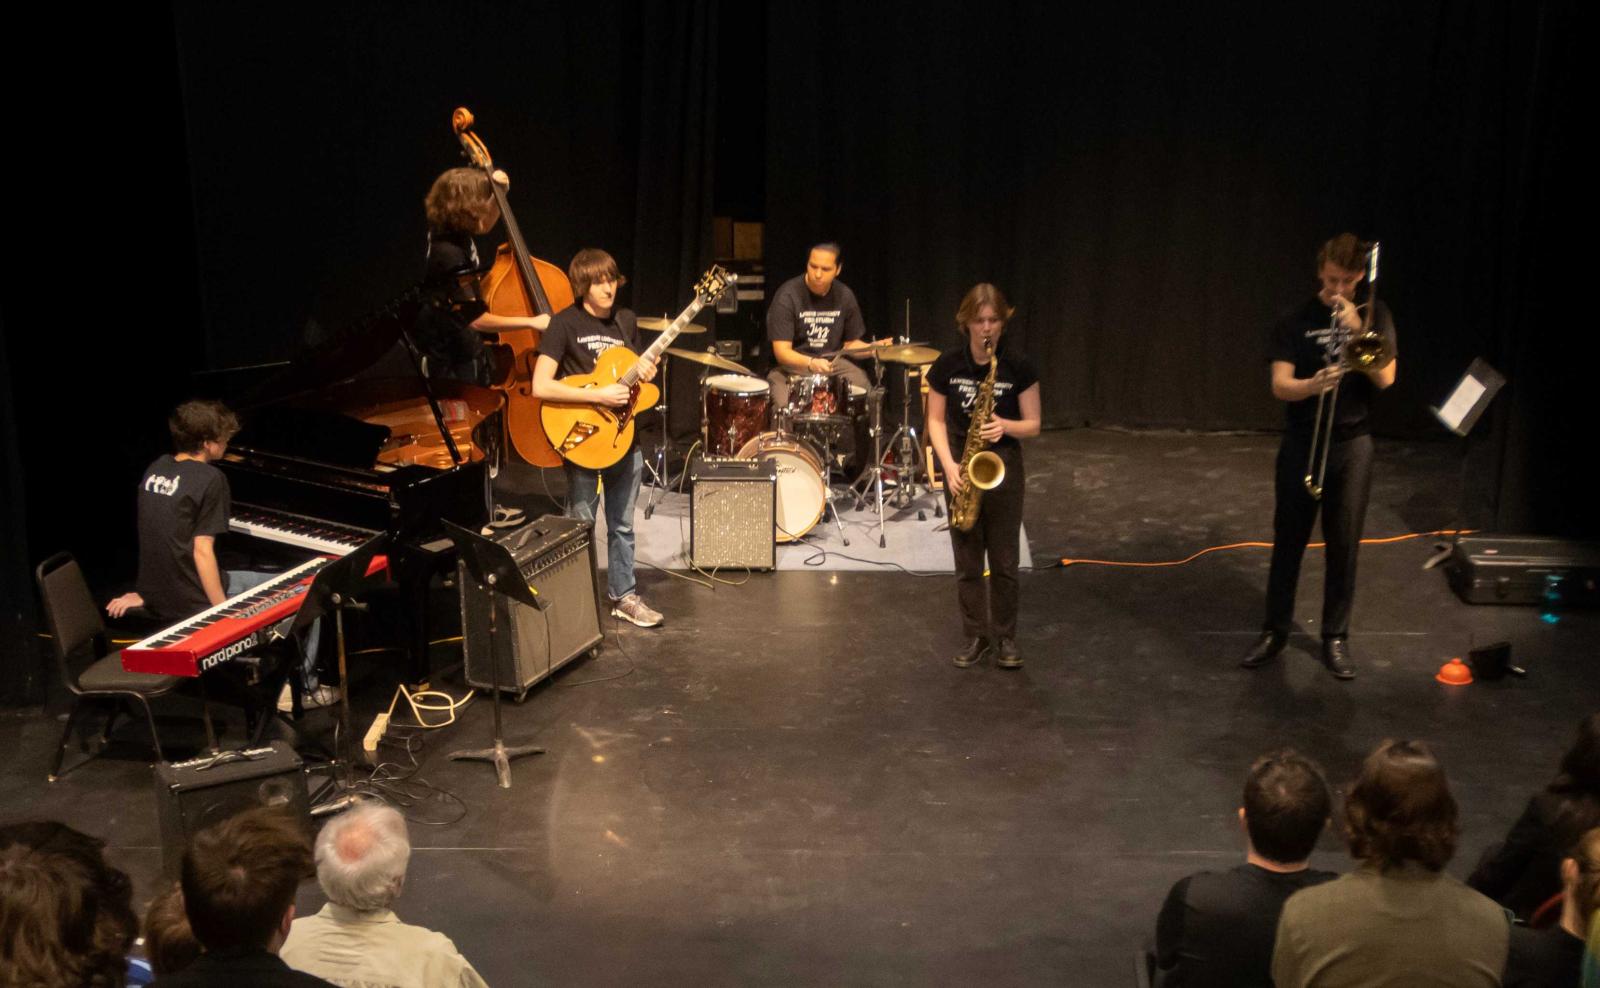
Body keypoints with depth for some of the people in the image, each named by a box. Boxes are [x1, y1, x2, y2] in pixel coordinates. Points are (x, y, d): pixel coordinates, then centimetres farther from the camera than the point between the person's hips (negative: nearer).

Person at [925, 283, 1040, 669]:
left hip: (1003, 468, -1)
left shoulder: (1018, 368, -8)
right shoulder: (947, 365, -5)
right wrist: (949, 465, -12)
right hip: (962, 469, 1)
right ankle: (976, 636, 20)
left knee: (1004, 561, 5)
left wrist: (1005, 426, -23)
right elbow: (936, 420, 2)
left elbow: (1033, 425, -2)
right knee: (967, 561, 8)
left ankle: (1005, 638, 18)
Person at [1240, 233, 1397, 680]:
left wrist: (1358, 331, -20)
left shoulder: (1375, 315, 1)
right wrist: (1312, 384, -33)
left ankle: (1335, 637, 16)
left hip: (1352, 444, 1)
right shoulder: (1296, 320, -4)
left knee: (1343, 545, 4)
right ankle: (1275, 630, 18)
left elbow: (1386, 378, -9)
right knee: (1288, 541, 6)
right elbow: (1280, 386, -12)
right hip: (1302, 443, -1)